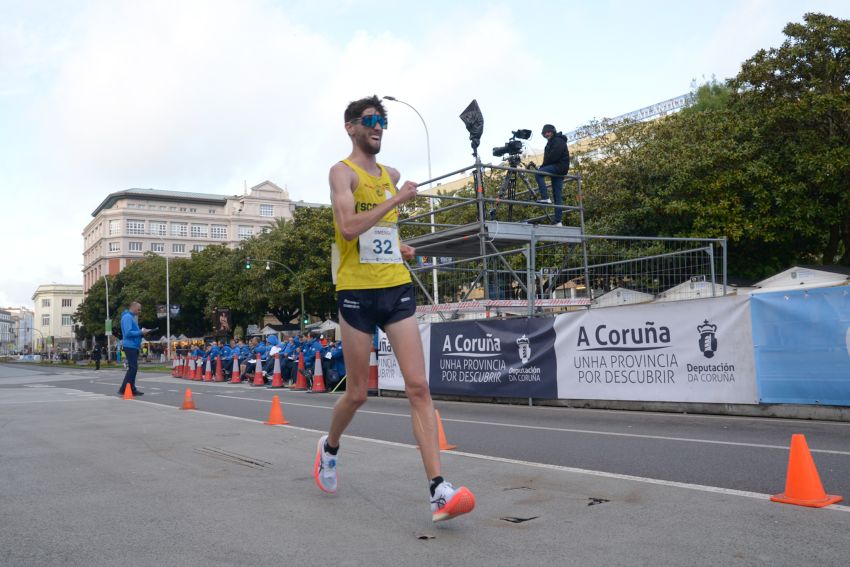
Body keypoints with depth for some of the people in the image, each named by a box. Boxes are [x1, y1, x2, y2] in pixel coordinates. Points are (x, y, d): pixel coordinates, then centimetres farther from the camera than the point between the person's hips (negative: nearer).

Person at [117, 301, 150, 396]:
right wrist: (141, 332, -16)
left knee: (133, 368, 12)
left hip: (134, 346, 10)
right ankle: (123, 390, -10)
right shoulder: (127, 317, -12)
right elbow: (128, 333, -21)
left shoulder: (132, 317, 19)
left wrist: (141, 332, 8)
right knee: (133, 368, -11)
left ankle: (132, 389, 16)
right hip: (130, 346, -10)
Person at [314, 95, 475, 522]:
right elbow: (349, 227, -20)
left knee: (418, 386, -8)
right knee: (358, 394, 7)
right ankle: (329, 447, 39)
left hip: (397, 288, 5)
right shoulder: (343, 172, -3)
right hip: (357, 291, -5)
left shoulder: (392, 175, 16)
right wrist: (396, 199, -18)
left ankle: (438, 490, -11)